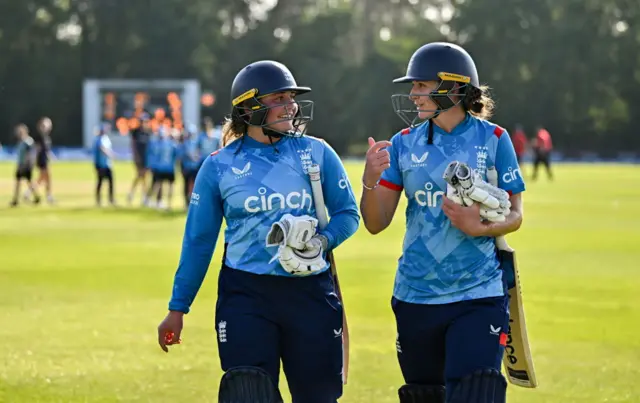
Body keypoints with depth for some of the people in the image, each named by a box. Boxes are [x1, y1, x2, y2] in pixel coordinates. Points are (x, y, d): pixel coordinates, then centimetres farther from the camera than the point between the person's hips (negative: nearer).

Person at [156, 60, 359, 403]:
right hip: (245, 294, -1)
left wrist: (322, 240, -14)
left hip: (309, 293, 1)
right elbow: (198, 240, 8)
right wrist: (177, 308, 9)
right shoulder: (219, 165, 4)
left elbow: (347, 214, 8)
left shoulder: (316, 153, 5)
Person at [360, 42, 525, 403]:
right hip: (416, 296, 3)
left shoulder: (493, 139, -3)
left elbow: (515, 215, 0)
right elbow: (376, 223, 3)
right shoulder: (405, 144, 5)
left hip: (478, 296, -3)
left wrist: (479, 227, -20)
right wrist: (370, 181, -16)